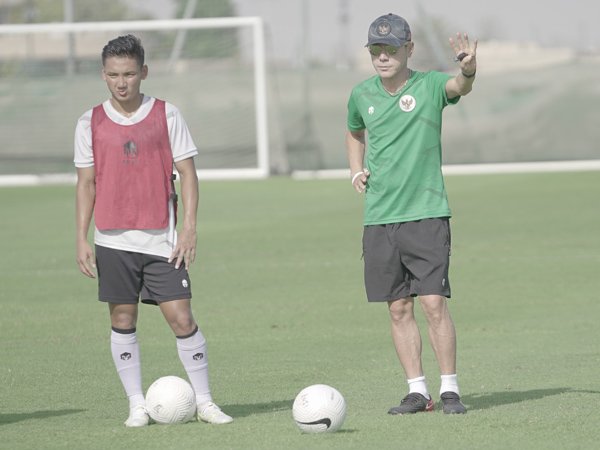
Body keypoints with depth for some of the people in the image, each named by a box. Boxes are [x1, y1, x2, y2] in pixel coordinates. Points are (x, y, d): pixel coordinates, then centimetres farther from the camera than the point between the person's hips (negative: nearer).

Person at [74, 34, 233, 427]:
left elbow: (188, 174, 2)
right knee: (123, 321, 3)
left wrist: (189, 229, -6)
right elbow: (86, 183, 9)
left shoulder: (167, 115, 1)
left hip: (161, 239, -2)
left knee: (181, 318, -6)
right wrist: (81, 240, 3)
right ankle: (137, 404, 12)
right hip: (112, 240, 2)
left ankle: (204, 401, 4)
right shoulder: (91, 123, 5)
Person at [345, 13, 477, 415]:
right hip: (379, 218, 4)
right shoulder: (362, 95, 7)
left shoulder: (429, 85, -6)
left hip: (427, 214, -4)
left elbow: (459, 86, -29)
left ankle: (450, 389, -1)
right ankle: (417, 391, 11)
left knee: (434, 302, -9)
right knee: (399, 308, 5)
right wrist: (356, 171, 10)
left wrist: (468, 68, -52)